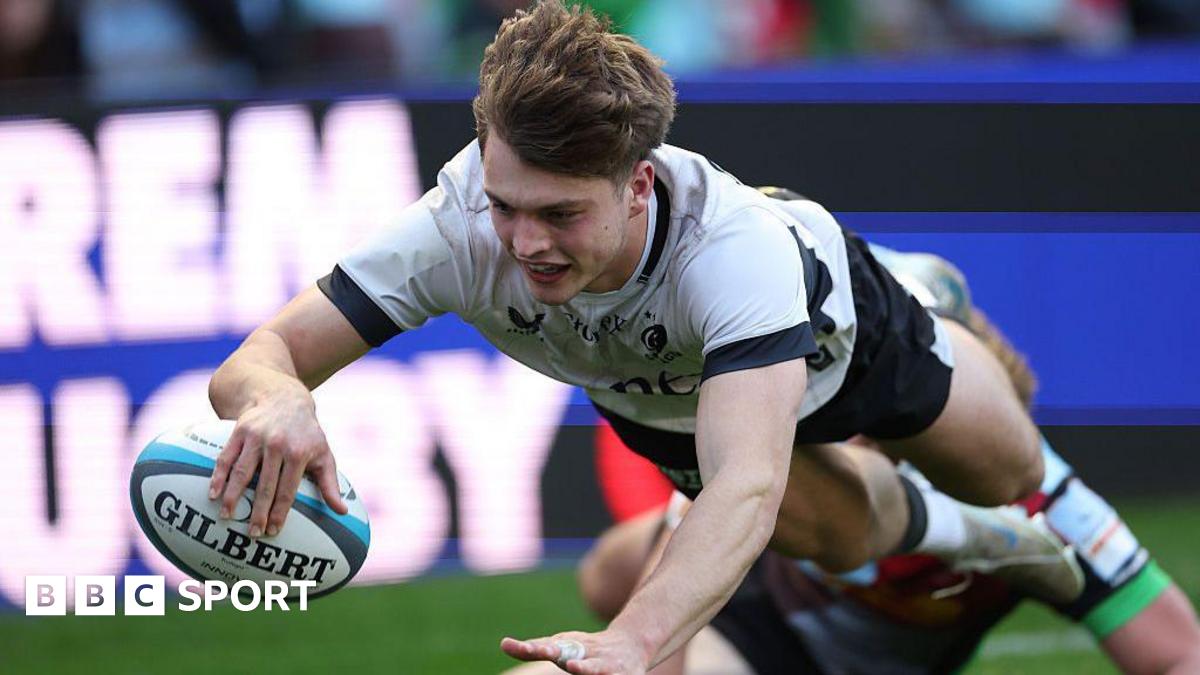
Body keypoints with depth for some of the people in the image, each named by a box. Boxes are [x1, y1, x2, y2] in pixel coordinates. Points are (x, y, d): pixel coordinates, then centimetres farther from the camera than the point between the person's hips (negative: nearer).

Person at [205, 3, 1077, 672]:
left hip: (824, 319, -2)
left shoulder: (734, 247, -55)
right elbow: (257, 358, -45)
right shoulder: (458, 227, -45)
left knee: (1007, 476, 21)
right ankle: (951, 533, 56)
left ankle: (927, 301, 54)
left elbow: (748, 485, -67)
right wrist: (279, 398, -72)